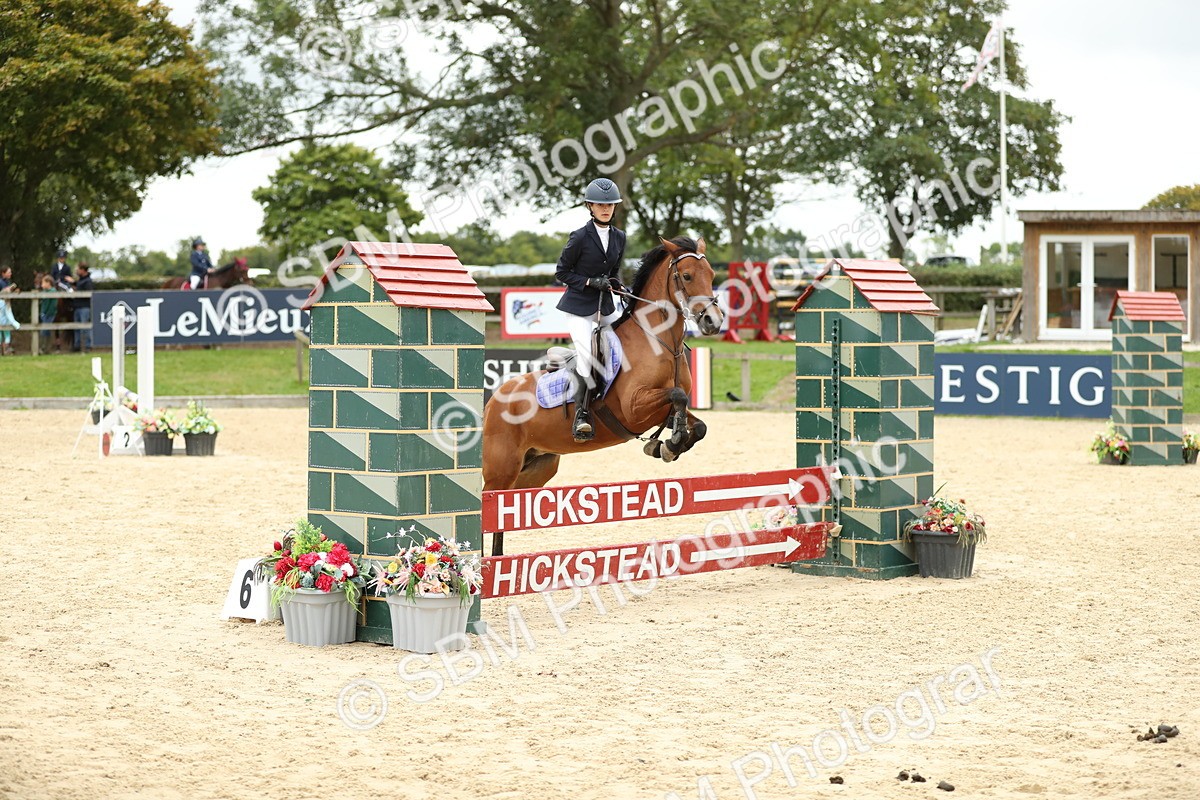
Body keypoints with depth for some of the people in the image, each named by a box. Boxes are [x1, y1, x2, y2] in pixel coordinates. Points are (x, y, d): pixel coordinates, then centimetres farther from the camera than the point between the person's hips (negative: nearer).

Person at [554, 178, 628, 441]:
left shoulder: (619, 237, 6)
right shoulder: (580, 237, -11)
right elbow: (562, 272, -6)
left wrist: (616, 284, -3)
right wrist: (590, 282, -17)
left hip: (605, 303, 6)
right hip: (579, 304, -6)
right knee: (587, 356, -19)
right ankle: (581, 414, -14)